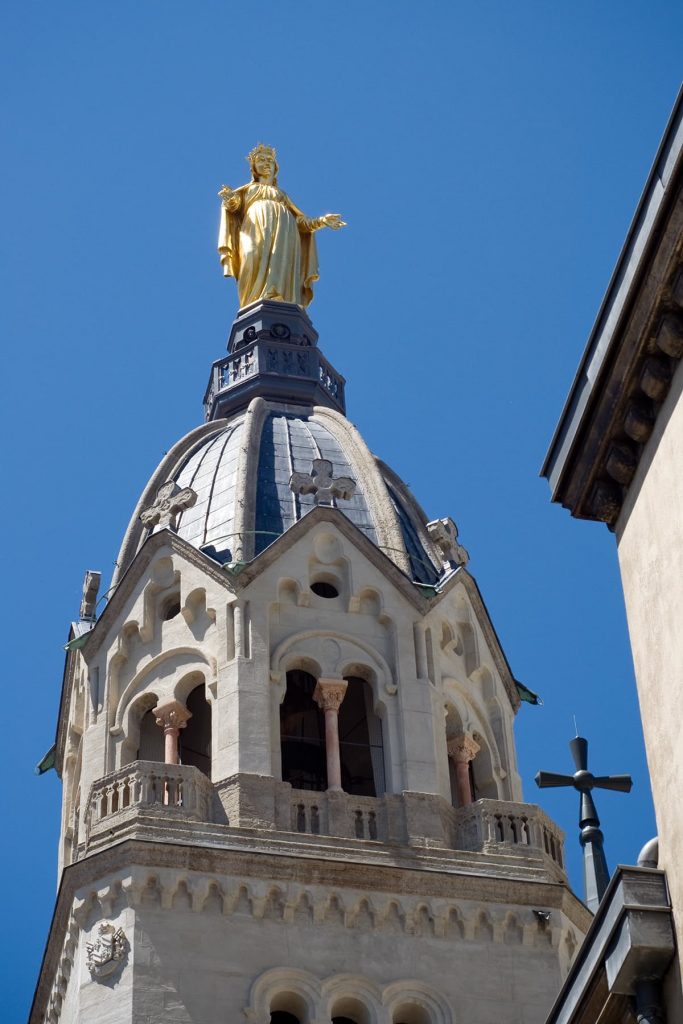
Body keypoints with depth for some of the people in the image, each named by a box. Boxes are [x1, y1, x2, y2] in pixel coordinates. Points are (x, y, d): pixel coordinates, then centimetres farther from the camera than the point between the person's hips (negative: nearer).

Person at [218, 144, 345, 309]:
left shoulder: (282, 194, 39)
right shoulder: (248, 189, 33)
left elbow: (300, 221, 30)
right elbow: (232, 204, 11)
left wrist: (322, 221, 14)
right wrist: (228, 198, -14)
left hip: (283, 230, 2)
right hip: (257, 228, -2)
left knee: (280, 264, -28)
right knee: (259, 264, -31)